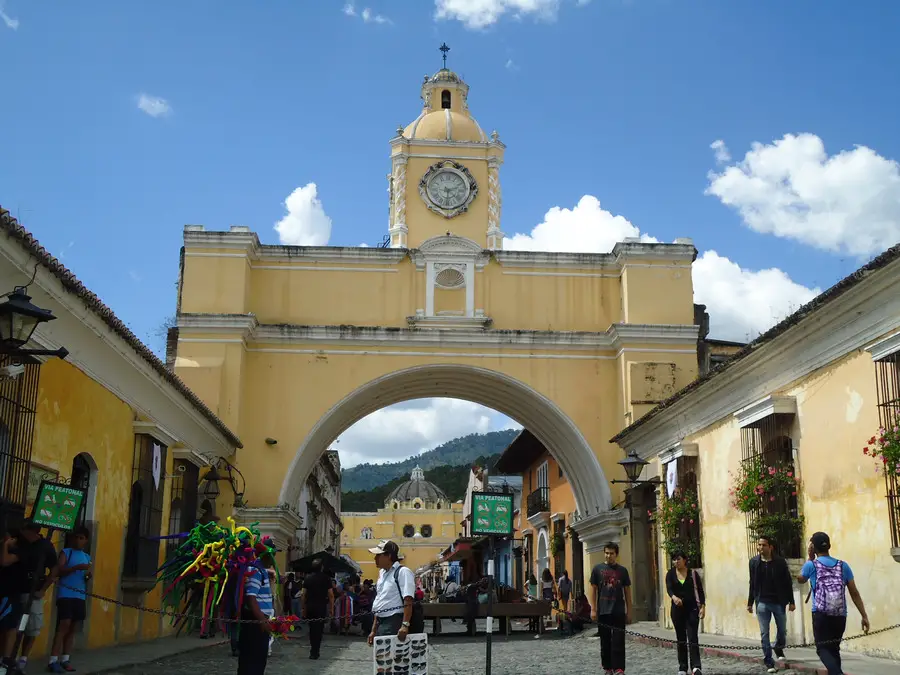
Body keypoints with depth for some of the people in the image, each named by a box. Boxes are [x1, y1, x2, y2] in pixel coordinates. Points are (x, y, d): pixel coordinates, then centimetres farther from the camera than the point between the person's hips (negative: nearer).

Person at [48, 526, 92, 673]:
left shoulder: (87, 557, 18)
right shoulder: (66, 552, 3)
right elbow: (59, 571, -11)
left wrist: (88, 576, -3)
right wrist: (76, 567, -23)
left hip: (80, 596, 6)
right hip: (65, 594, -6)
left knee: (73, 629, 6)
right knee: (63, 626, -13)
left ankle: (65, 659, 13)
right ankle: (53, 661, -11)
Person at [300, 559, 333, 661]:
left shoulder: (308, 578, 2)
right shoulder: (326, 578, -4)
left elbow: (303, 594, 0)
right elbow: (331, 595, -7)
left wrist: (302, 608, 7)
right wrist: (331, 608, 0)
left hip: (310, 606, 3)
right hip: (321, 607, -2)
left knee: (312, 628, 16)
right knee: (319, 629, 3)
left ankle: (313, 650, 21)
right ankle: (314, 652, 3)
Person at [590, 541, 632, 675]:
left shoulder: (622, 571, 5)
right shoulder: (598, 569, 3)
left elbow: (627, 592, 9)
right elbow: (594, 590, 5)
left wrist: (629, 611, 6)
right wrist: (593, 610, 0)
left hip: (618, 612, 0)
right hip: (603, 612, 0)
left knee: (618, 642, -4)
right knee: (605, 642, 7)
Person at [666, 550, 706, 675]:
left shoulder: (693, 573, 0)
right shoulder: (670, 574, 2)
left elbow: (700, 591, 1)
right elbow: (669, 588, -13)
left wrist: (703, 606, -9)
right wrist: (674, 597, -35)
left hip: (692, 609, -2)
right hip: (677, 609, 2)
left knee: (693, 638, -11)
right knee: (681, 639, 7)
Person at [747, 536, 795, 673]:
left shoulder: (780, 562, -7)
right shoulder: (754, 562, 0)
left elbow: (788, 583, -2)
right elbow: (752, 584, 6)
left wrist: (791, 601, -3)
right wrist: (750, 603, 7)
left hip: (778, 602, -1)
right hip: (762, 602, 1)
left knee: (782, 630, 14)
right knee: (764, 633, -1)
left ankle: (779, 649, 43)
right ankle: (769, 662, 5)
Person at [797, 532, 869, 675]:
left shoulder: (811, 565, -3)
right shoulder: (843, 566, 4)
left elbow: (800, 580, 19)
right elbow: (855, 593, 4)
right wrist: (864, 616, 8)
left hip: (821, 615, -4)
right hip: (840, 616, 4)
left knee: (823, 649, -3)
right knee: (834, 649, 18)